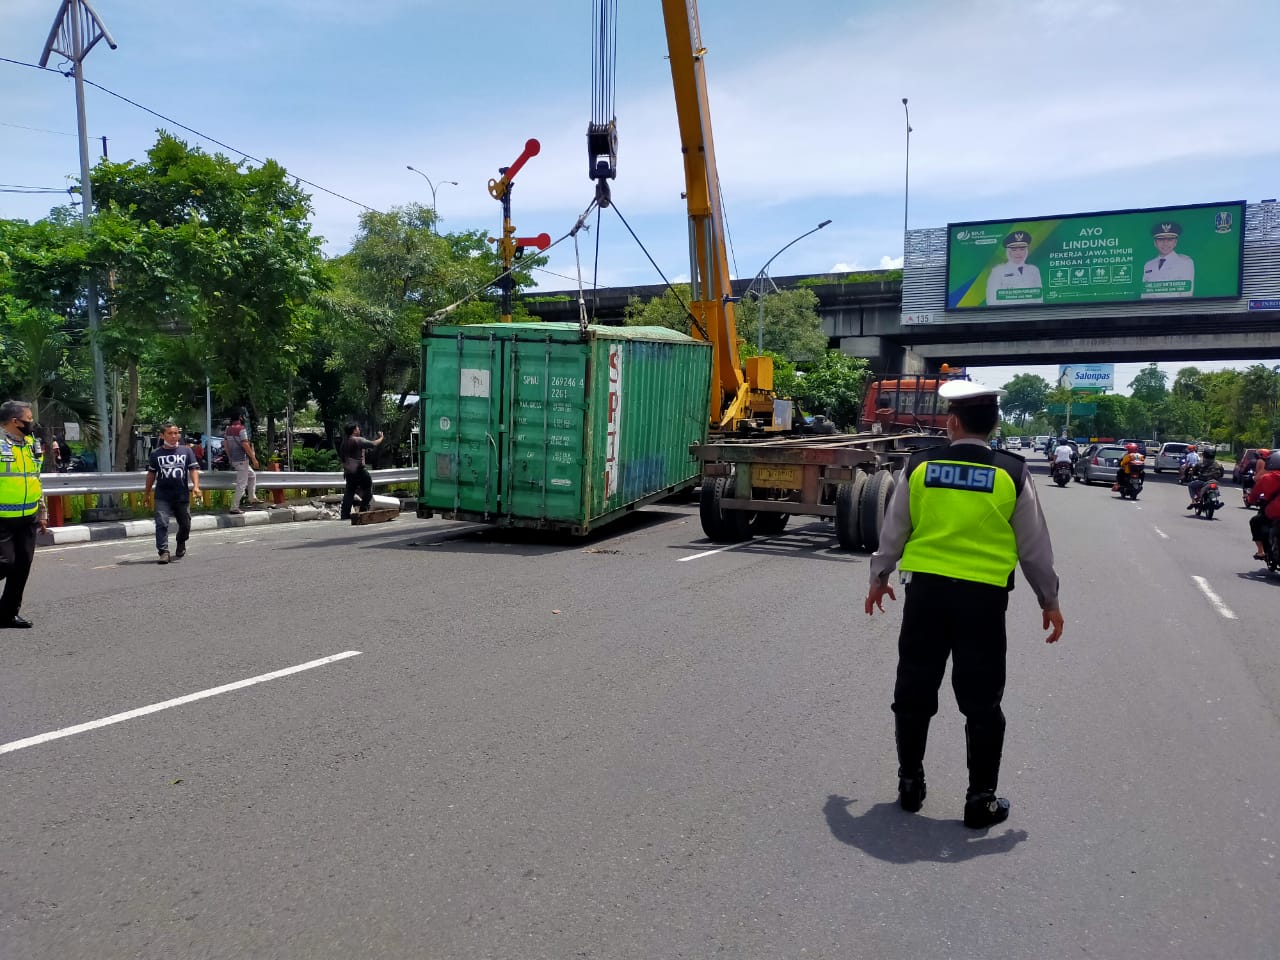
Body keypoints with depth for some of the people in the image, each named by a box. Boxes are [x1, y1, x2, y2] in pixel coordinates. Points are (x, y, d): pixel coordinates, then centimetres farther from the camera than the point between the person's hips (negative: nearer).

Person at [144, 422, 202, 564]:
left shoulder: (186, 451, 6)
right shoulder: (156, 453, 7)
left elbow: (194, 469, 1)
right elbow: (151, 474, 13)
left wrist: (195, 486, -15)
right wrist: (147, 494, 14)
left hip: (182, 495, 1)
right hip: (162, 496, -1)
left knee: (185, 524, 12)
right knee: (161, 523, -13)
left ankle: (181, 544, 39)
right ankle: (163, 552, -14)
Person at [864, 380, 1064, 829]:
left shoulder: (919, 467, -2)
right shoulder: (1012, 474, -5)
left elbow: (894, 531, 6)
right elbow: (1034, 546, 2)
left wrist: (879, 578, 21)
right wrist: (1049, 599, 14)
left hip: (925, 590, 1)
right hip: (983, 597, -1)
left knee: (914, 691, 14)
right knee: (981, 701, 9)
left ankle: (910, 784, 24)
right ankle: (982, 799, 15)